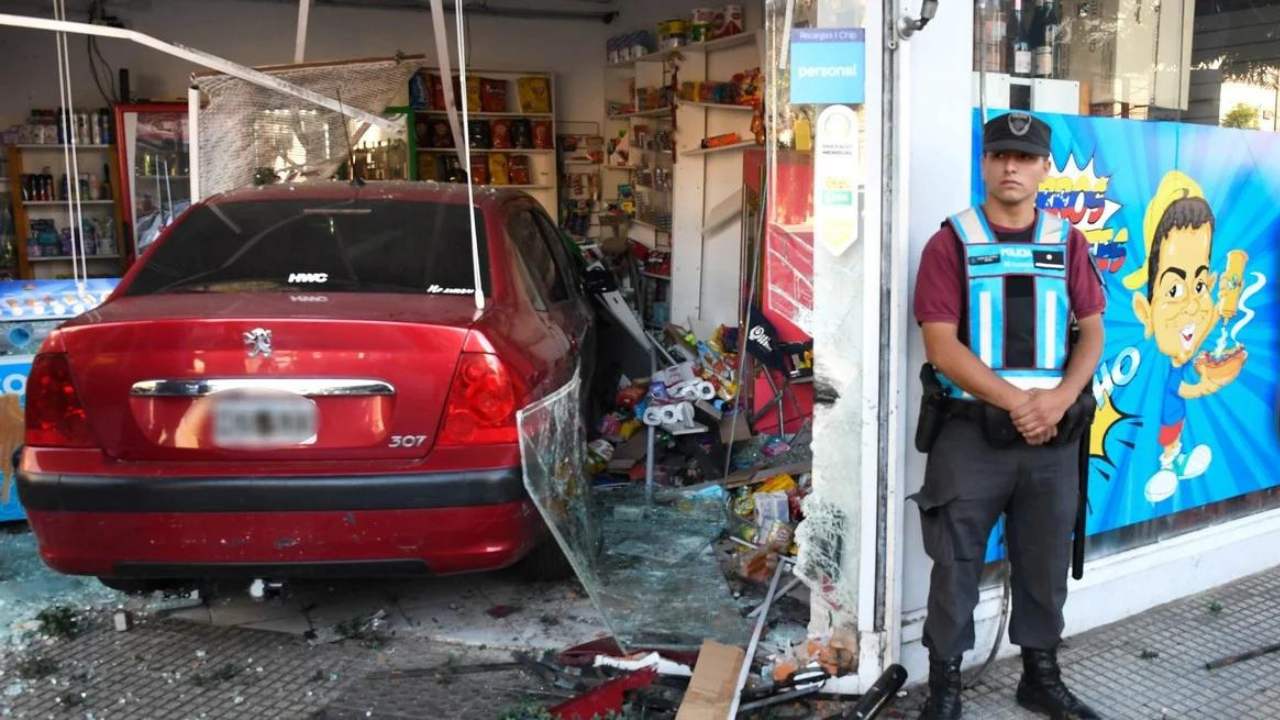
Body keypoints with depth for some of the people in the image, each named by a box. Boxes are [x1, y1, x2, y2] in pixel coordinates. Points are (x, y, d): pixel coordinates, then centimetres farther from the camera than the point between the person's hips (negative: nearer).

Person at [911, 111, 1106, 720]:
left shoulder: (1067, 242, 8)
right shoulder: (951, 243, -4)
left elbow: (1092, 332, 6)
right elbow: (941, 345, -11)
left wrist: (1060, 398, -12)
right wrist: (1016, 401, -18)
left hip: (1055, 433, 4)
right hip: (972, 430, -3)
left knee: (1045, 563, 15)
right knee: (956, 564, 4)